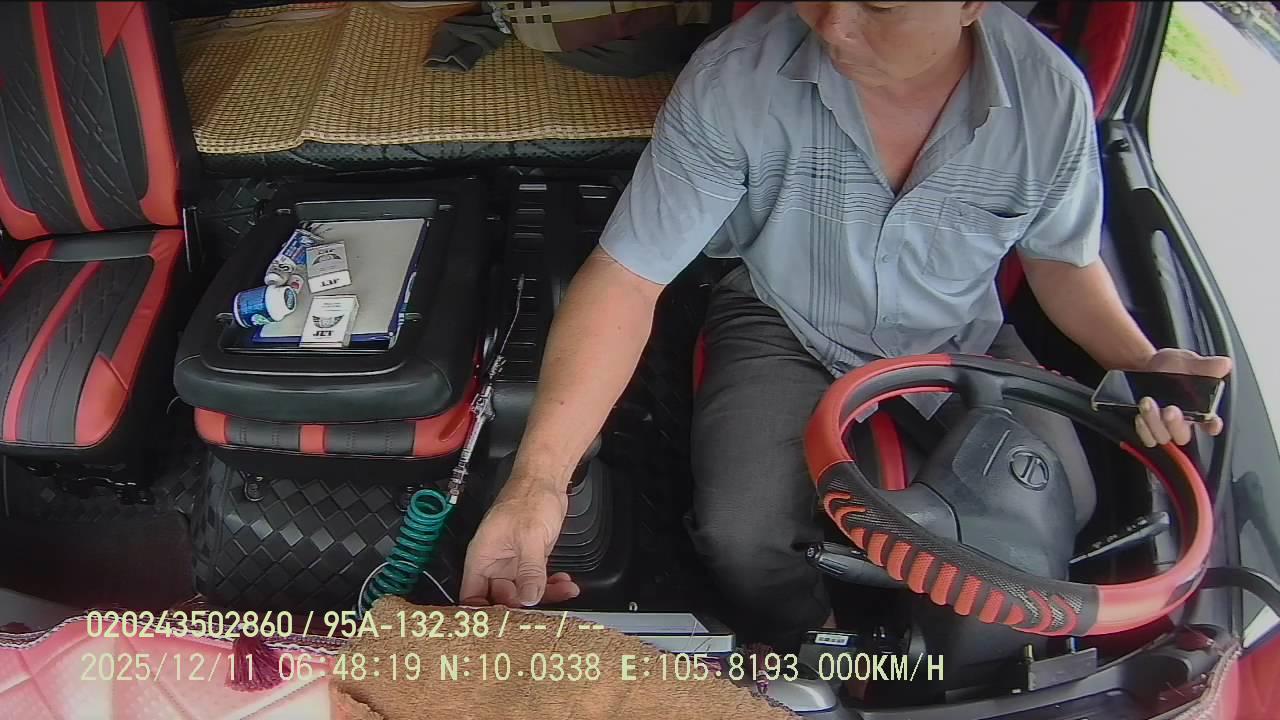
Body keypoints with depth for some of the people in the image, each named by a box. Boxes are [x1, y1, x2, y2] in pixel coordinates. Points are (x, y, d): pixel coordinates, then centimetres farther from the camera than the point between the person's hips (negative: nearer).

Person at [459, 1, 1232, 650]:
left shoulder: (1052, 94, -18)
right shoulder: (735, 78, -28)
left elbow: (1063, 257, 3)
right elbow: (627, 277, -26)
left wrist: (1141, 359, -17)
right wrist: (540, 475, -37)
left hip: (962, 338, 3)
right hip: (786, 331, -2)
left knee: (1062, 509, -17)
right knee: (742, 535, -26)